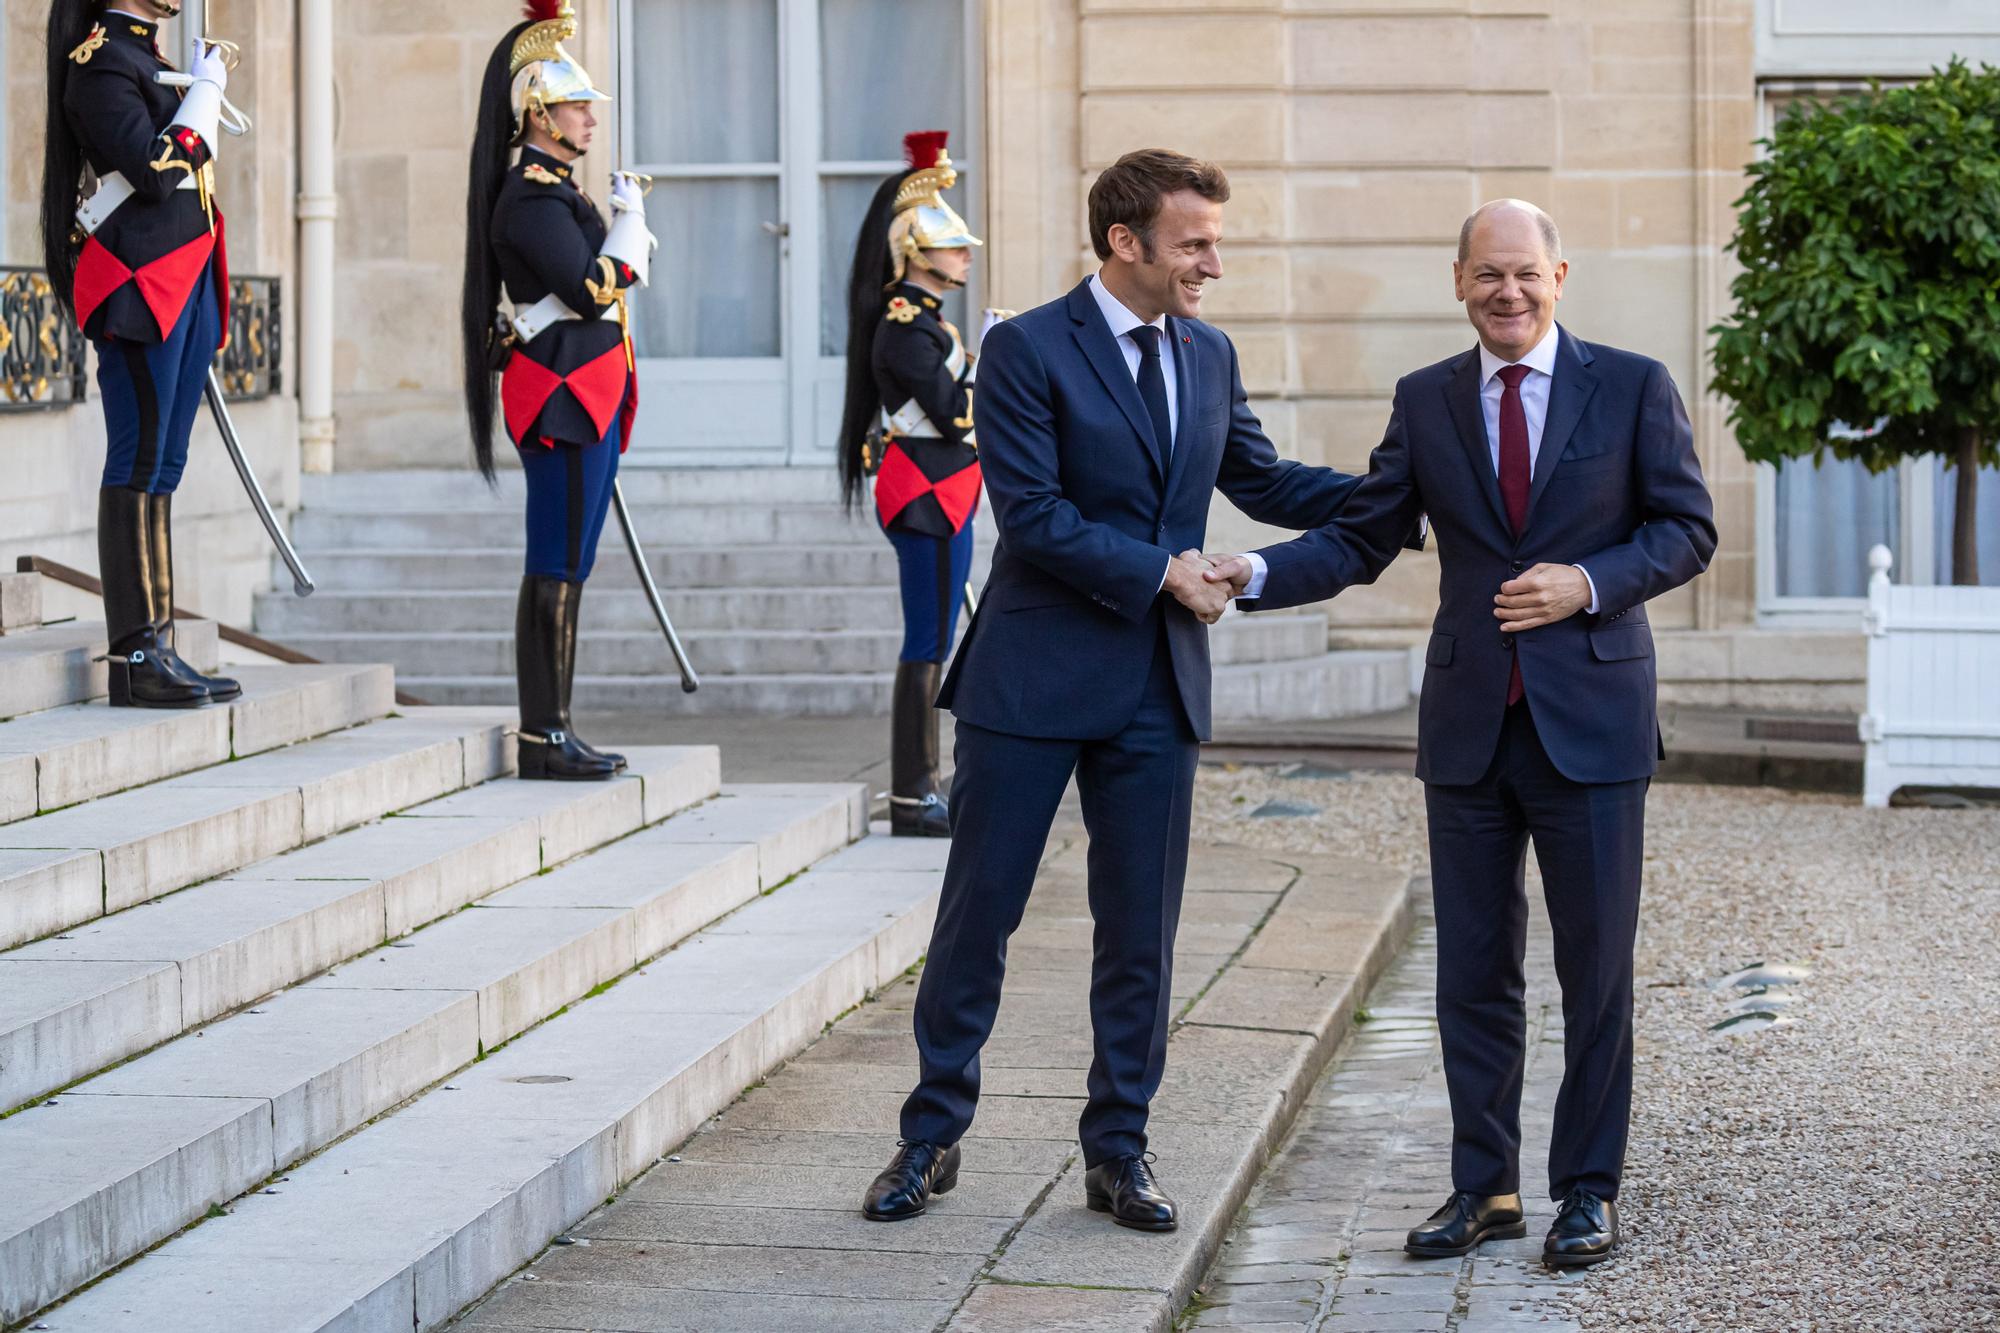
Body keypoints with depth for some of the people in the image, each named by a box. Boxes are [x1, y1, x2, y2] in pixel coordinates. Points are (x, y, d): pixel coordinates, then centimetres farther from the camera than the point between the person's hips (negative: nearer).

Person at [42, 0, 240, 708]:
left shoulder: (150, 57, 20)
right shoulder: (100, 60, -9)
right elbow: (155, 172, -19)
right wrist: (206, 88, -10)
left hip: (185, 285, 9)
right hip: (140, 290, -9)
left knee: (162, 467, 7)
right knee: (139, 466, -8)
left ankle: (158, 650, 9)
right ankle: (134, 659, -6)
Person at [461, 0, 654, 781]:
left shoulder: (552, 188, 18)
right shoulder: (532, 196, -14)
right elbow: (591, 293, -21)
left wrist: (629, 244, 11)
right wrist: (628, 220, -11)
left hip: (584, 396, 11)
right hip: (564, 397, -11)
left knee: (565, 567, 11)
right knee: (558, 569, -8)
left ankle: (552, 730, 15)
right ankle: (544, 739, -6)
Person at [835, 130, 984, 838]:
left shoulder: (918, 319, 16)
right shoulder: (907, 327, -16)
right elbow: (954, 416, -21)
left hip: (938, 498, 11)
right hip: (930, 498, -11)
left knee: (930, 645, 12)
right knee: (928, 647, -7)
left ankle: (918, 794, 16)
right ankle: (912, 800, -4)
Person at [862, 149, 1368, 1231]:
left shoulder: (1209, 355, 10)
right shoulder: (1028, 349, -8)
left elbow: (1261, 479, 21)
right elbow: (1031, 514, -14)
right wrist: (1158, 573, -13)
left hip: (1155, 688, 5)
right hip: (1034, 676, -5)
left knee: (1141, 932, 7)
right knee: (977, 914, 3)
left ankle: (1118, 1151, 18)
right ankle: (931, 1139, 15)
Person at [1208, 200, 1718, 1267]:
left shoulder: (1632, 387, 0)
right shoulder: (1425, 402, 7)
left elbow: (1687, 529, 1)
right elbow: (1359, 541, 4)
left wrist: (1589, 583, -14)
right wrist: (1256, 574, -12)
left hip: (1590, 722, -2)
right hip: (1469, 726, 3)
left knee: (1595, 968, 3)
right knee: (1473, 970, 7)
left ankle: (1588, 1189, 13)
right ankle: (1486, 1187, 17)